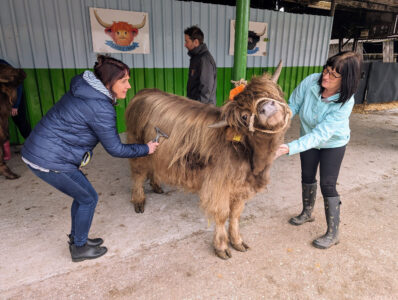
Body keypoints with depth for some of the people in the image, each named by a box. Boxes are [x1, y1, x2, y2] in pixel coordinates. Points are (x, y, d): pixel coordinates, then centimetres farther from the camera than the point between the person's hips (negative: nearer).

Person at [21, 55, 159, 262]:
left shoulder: (84, 90, 5)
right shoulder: (100, 108, -23)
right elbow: (115, 149, -16)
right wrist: (146, 149, -5)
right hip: (50, 161, -9)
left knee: (83, 194, 20)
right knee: (88, 198, 7)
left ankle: (77, 238, 38)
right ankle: (79, 249, 26)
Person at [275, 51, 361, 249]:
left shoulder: (345, 102, -33)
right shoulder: (311, 82, -25)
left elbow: (320, 134, -40)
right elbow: (292, 107, -16)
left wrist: (290, 148, -51)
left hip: (333, 144, -4)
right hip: (308, 138, 4)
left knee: (327, 185, -4)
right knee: (307, 176, 17)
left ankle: (333, 233, 15)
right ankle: (307, 213, 42)